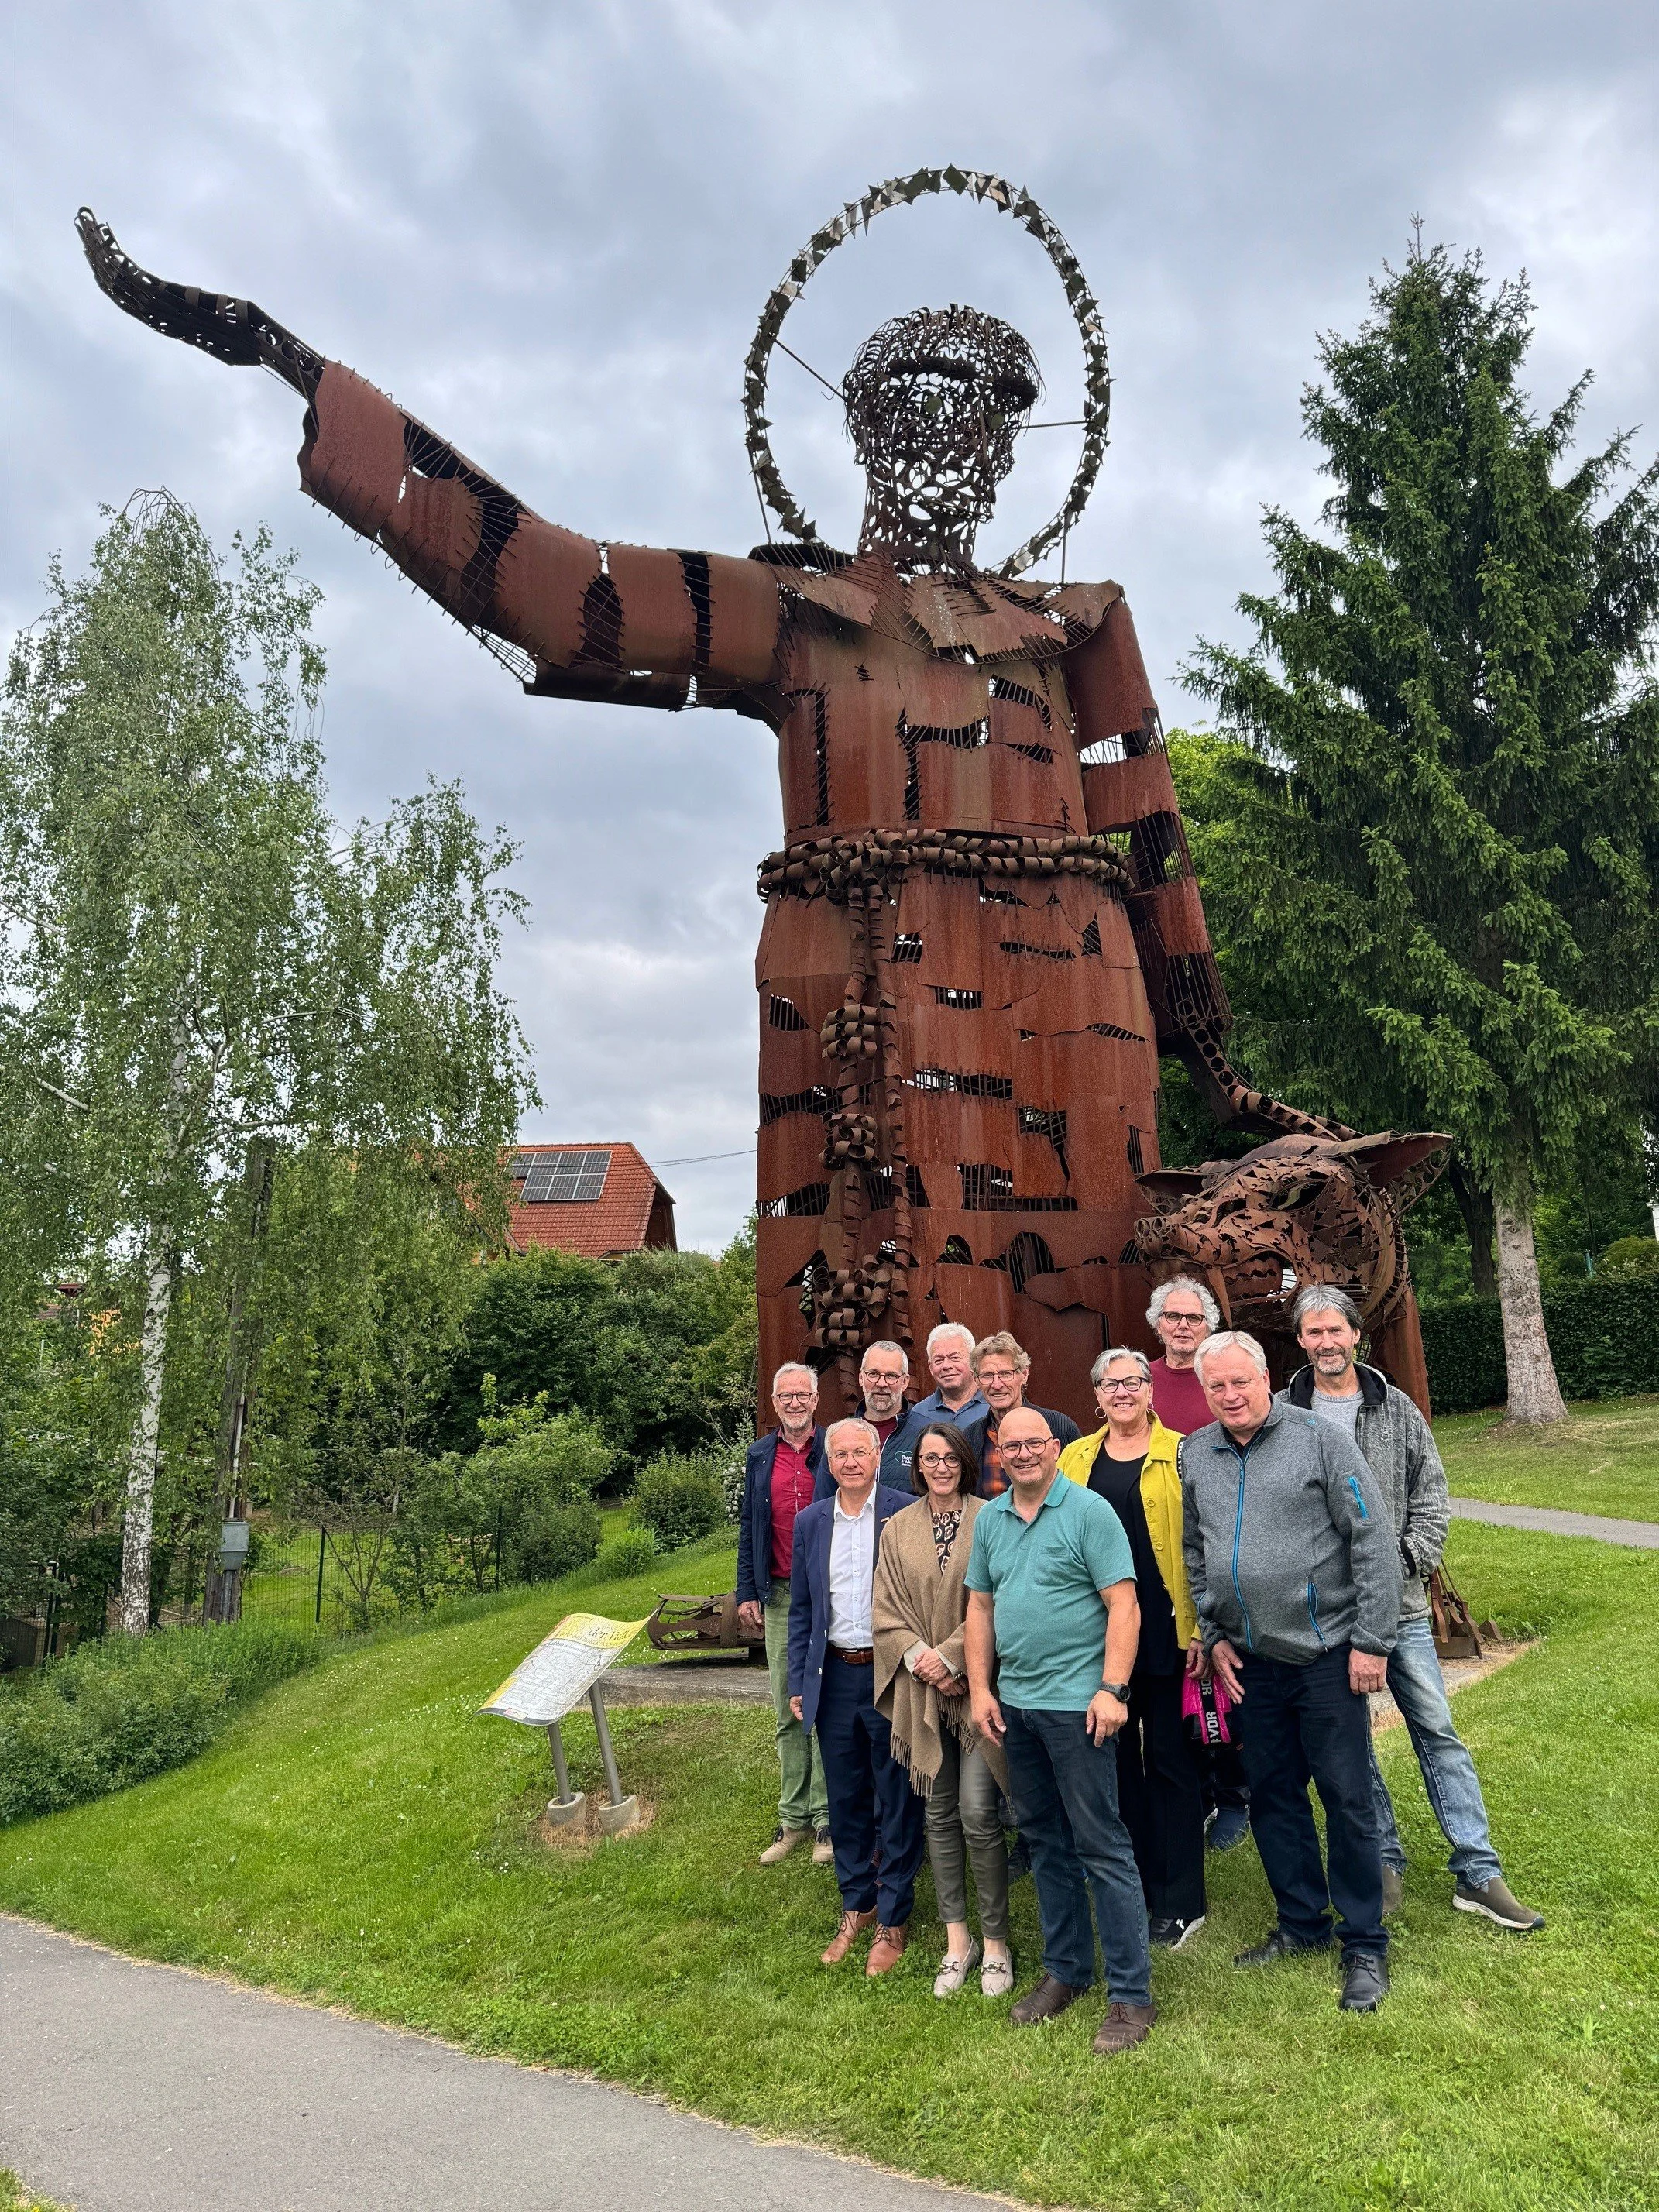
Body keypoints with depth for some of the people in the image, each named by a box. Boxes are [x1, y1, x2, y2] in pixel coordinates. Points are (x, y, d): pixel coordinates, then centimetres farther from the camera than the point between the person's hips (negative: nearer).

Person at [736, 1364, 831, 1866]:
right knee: (787, 1712, 11)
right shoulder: (760, 1455, 8)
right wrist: (747, 1592, 6)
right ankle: (793, 1818, 20)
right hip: (778, 1596, 4)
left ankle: (827, 1816, 12)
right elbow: (749, 1527, 12)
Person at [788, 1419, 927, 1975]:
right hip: (835, 1676, 4)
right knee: (845, 1799, 15)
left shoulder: (907, 1513, -9)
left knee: (897, 1802, 7)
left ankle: (893, 1919, 23)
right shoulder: (810, 1522, 5)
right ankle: (856, 1906, 34)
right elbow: (801, 1610, 11)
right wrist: (798, 1682, 9)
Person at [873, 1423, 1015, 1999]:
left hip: (977, 1686, -3)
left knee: (978, 1815, -5)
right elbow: (886, 1610, 4)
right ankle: (957, 1940, 23)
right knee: (940, 1815, 11)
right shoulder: (899, 1530, 5)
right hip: (921, 1691, 3)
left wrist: (951, 1654, -14)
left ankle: (995, 1940, 13)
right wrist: (919, 1656, -11)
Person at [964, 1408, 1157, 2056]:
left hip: (1076, 1703, -6)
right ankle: (1065, 1970, 31)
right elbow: (980, 1605, 13)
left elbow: (1123, 1604, -13)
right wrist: (980, 1688, 7)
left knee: (1101, 1846, 0)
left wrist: (1112, 1689, -19)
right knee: (1046, 1844, 17)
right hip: (1014, 1704, 6)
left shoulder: (1089, 1511, -10)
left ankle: (1131, 1994, 11)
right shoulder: (989, 1519, 8)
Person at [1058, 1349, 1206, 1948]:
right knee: (1116, 1759, 14)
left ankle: (1179, 1902, 21)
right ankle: (1134, 1891, 29)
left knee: (1169, 1758, 7)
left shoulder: (1180, 1456, -5)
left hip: (1166, 1629, -4)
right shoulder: (1074, 1459, 6)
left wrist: (1201, 1627, -10)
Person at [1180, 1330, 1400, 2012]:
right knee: (1272, 1795, 15)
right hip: (1252, 1660, 5)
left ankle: (1364, 1946, 20)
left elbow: (1373, 1541, -11)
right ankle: (1302, 1923, 33)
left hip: (1327, 1654, -5)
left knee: (1347, 1798, 3)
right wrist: (1213, 1635, 9)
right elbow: (1193, 1553, 12)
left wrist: (1371, 1642, -12)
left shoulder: (1319, 1440, -11)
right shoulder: (1193, 1455, 3)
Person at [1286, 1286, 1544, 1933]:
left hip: (1398, 1602, 2)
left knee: (1437, 1730, 7)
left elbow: (1430, 1496, 5)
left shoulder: (1397, 1409, 3)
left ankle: (1477, 1874, 18)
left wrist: (1406, 1562, -7)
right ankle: (1385, 1863, 25)